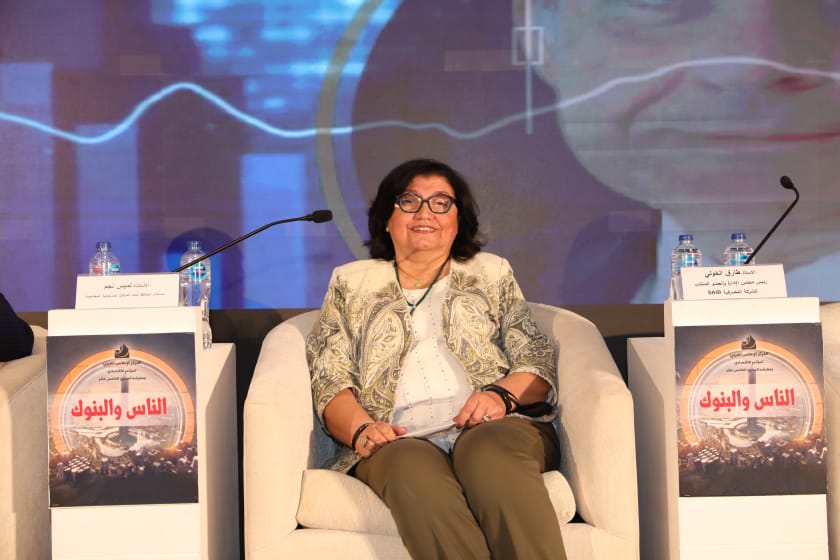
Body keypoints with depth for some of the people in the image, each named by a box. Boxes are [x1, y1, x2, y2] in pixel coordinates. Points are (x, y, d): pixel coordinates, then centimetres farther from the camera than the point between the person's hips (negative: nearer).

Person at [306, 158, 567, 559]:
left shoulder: (492, 274, 25)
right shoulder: (350, 283, 24)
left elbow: (539, 363, 14)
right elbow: (329, 382, 12)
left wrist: (501, 394, -9)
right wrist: (361, 429, -10)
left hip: (494, 427, 1)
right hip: (399, 441, 0)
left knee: (488, 451, -37)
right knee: (414, 469, -38)